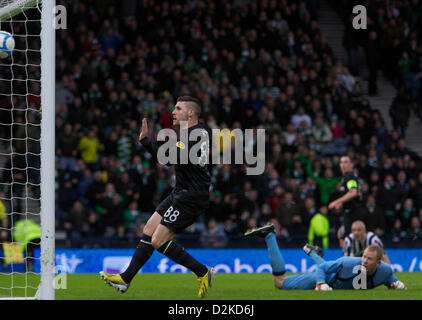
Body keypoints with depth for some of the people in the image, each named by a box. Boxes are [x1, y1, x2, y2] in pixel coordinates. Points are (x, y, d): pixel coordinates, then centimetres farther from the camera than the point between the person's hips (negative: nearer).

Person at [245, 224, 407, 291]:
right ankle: (269, 236, 14)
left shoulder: (385, 270, -28)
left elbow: (391, 280, -3)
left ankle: (312, 253, 70)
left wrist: (397, 284, -23)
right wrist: (321, 284, -45)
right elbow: (322, 269, -29)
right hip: (325, 278, -5)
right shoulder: (349, 263, -42)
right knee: (280, 282, 5)